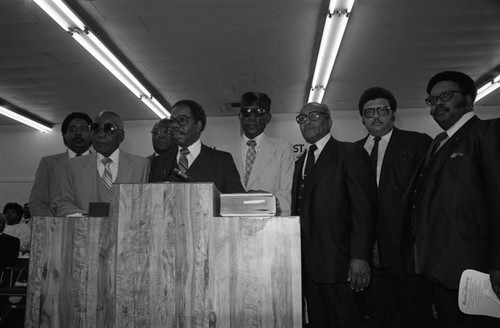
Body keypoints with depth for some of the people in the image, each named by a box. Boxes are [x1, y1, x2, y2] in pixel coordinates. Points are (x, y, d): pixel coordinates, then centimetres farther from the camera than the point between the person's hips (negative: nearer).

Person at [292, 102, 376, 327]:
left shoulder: (350, 153, -3)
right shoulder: (300, 162, 19)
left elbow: (363, 207, -11)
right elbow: (298, 210, 15)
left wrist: (360, 257, -18)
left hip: (336, 261, -6)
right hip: (306, 262, 6)